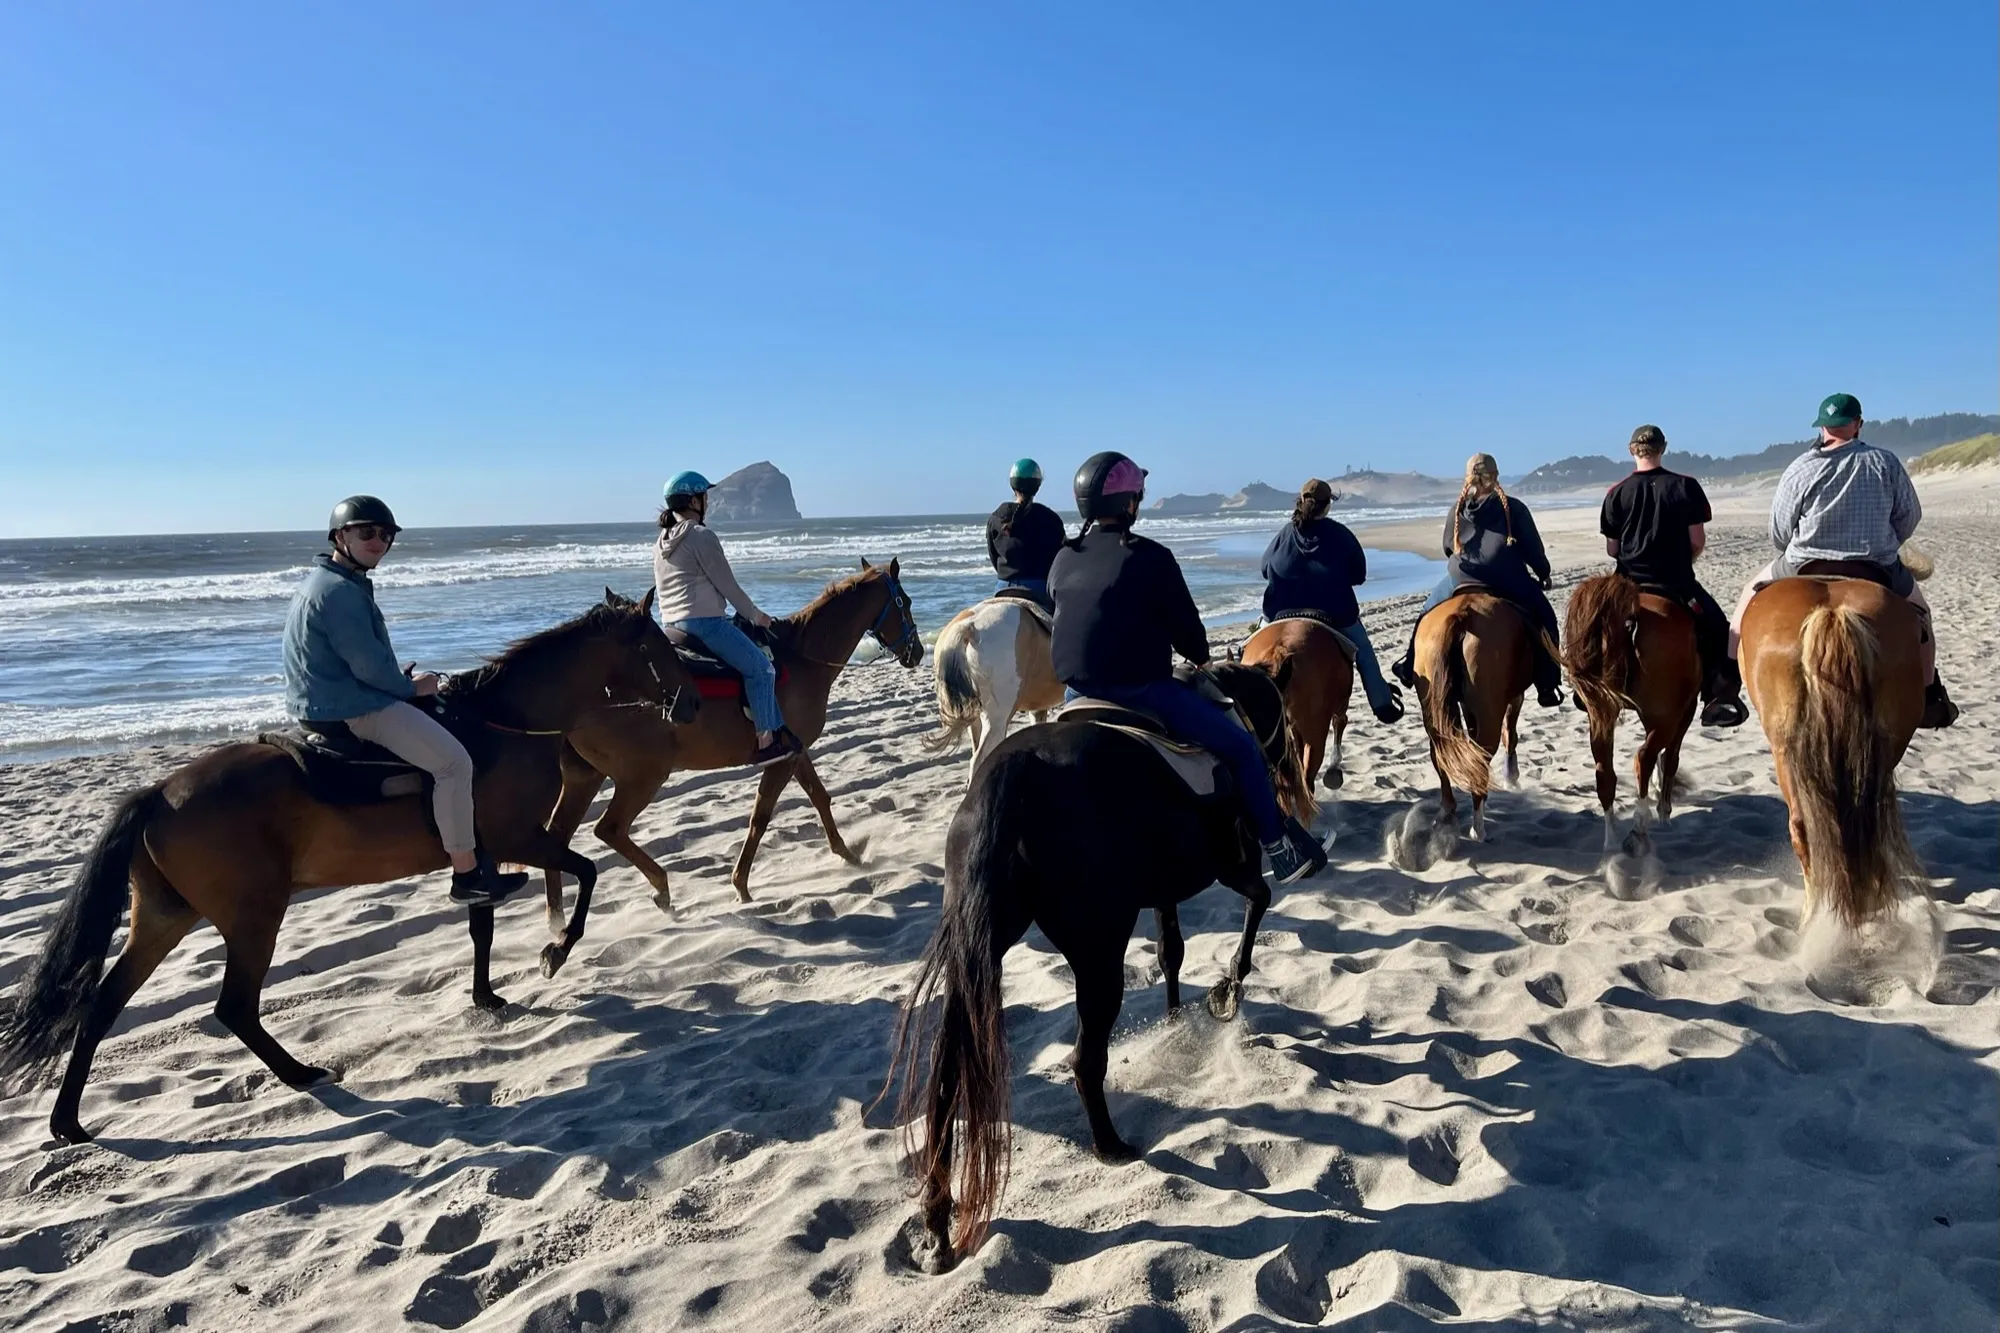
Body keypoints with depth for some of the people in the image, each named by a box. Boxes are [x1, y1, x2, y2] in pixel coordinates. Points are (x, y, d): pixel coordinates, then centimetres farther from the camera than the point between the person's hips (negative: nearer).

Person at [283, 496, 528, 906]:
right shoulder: (339, 591, -20)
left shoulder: (327, 583, 15)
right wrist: (411, 687, -6)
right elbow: (369, 666, -22)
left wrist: (402, 681, 11)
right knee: (454, 761, -17)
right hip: (351, 707, -12)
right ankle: (467, 874, -13)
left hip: (330, 698, 12)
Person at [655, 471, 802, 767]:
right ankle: (766, 741, -10)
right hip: (705, 622, -10)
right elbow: (727, 586, -10)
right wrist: (755, 616, 2)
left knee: (757, 666, 17)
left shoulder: (662, 541, 18)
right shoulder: (702, 536, -11)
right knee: (760, 668, -7)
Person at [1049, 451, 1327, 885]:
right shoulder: (1150, 557, -11)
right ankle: (1280, 849, 10)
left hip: (1077, 686, 7)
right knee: (1242, 747, 4)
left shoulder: (1063, 560, 9)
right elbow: (1185, 624, -5)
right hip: (1138, 687, -7)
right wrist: (1201, 657, 16)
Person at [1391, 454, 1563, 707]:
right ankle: (1547, 685, 12)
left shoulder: (1456, 511, 6)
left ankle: (1411, 668, 24)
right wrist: (1544, 574, 19)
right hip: (1509, 584, -2)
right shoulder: (1514, 509, -2)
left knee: (1428, 612, 26)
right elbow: (1533, 547, 3)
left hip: (1459, 582, 2)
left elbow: (1448, 549, 16)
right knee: (1543, 617, 16)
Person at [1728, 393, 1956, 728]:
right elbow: (1910, 516, 6)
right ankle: (1931, 698, 34)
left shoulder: (1801, 468, -6)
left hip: (1805, 571, -1)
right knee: (1917, 606, 30)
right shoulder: (1886, 462, -1)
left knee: (1753, 590, 25)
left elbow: (1778, 533, -2)